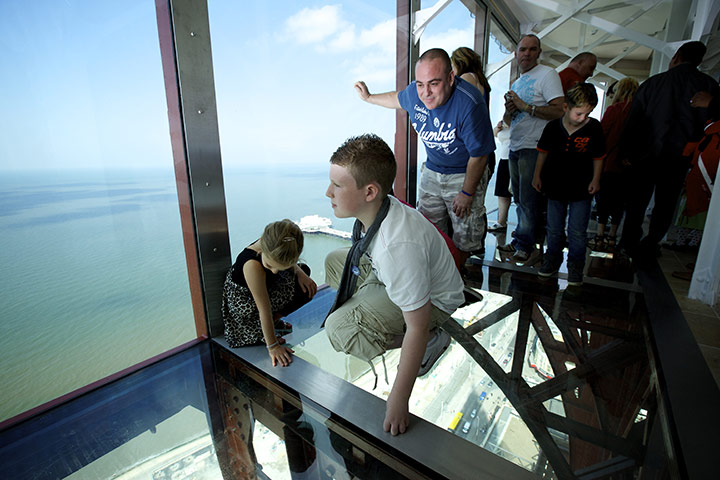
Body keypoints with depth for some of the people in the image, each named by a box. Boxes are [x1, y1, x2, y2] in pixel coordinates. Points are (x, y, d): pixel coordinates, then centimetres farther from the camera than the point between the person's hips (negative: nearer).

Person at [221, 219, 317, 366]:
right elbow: (263, 309, -33)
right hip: (244, 303, -8)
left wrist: (300, 273, -18)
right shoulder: (252, 265, -40)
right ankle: (259, 332, -9)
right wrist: (272, 346, -25)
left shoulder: (273, 247, -24)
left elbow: (290, 263, 2)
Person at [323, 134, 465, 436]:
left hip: (433, 301, -7)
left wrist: (398, 400, -24)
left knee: (340, 330, -21)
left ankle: (433, 341, -4)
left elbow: (418, 327, -33)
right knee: (334, 262, 8)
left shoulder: (397, 246, -41)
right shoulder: (374, 208, -16)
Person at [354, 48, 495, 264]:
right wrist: (369, 97, 25)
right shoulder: (415, 92, -12)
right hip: (431, 171, 5)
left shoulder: (469, 103, -29)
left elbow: (478, 154, -20)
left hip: (465, 175, -4)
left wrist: (467, 193, -14)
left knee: (464, 239, 5)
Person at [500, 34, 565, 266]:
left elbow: (559, 110, -16)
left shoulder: (547, 74, -3)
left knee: (528, 201, -6)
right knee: (520, 200, 11)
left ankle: (524, 245, 3)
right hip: (515, 148, 8)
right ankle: (521, 243, 21)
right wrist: (509, 111, 1)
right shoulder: (517, 82, 21)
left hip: (534, 148, -8)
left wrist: (525, 106, -16)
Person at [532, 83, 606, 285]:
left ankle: (575, 264, 20)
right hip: (555, 186, 1)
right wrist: (537, 175, 8)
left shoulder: (594, 128, -7)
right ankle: (553, 257, 31)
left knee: (578, 232, 3)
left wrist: (595, 180, -2)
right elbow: (543, 152, 6)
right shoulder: (553, 127, -6)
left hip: (581, 189, -1)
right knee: (554, 229, 12)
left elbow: (598, 157, 3)